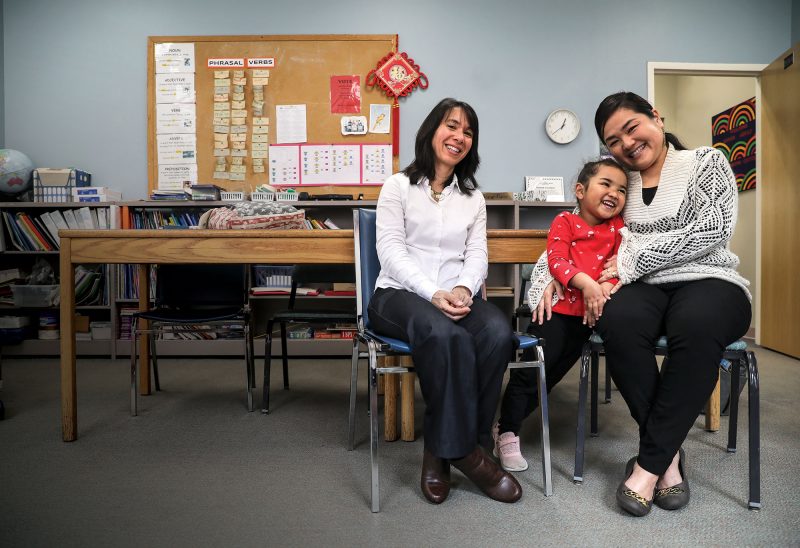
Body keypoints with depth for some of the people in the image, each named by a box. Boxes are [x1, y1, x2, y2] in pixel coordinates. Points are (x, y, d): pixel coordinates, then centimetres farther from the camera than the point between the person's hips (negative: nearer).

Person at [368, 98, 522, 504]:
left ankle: (443, 451, -18)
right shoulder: (398, 186, 7)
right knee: (447, 335, -38)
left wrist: (463, 289, -16)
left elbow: (477, 254, 9)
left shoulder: (473, 197, 21)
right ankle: (466, 453, -21)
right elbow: (391, 251, -5)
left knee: (499, 334, -30)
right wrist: (433, 294, -21)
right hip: (400, 294, -4)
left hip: (455, 296, 4)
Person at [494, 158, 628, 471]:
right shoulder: (564, 221, 1)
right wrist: (586, 283, -26)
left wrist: (607, 287, -18)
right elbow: (557, 260, -11)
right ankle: (508, 435, 12)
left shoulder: (617, 227, 13)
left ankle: (506, 427, 28)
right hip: (556, 307, -4)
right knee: (530, 370, -6)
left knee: (552, 374, 11)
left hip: (586, 315, 4)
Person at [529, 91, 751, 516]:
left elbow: (713, 228, -9)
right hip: (644, 288, 2)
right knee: (618, 319, -35)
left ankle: (649, 461, -25)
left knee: (696, 325, -39)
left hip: (708, 283, -2)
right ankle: (668, 452, -19)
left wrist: (633, 262, -13)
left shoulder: (705, 162, 7)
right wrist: (549, 278, 0)